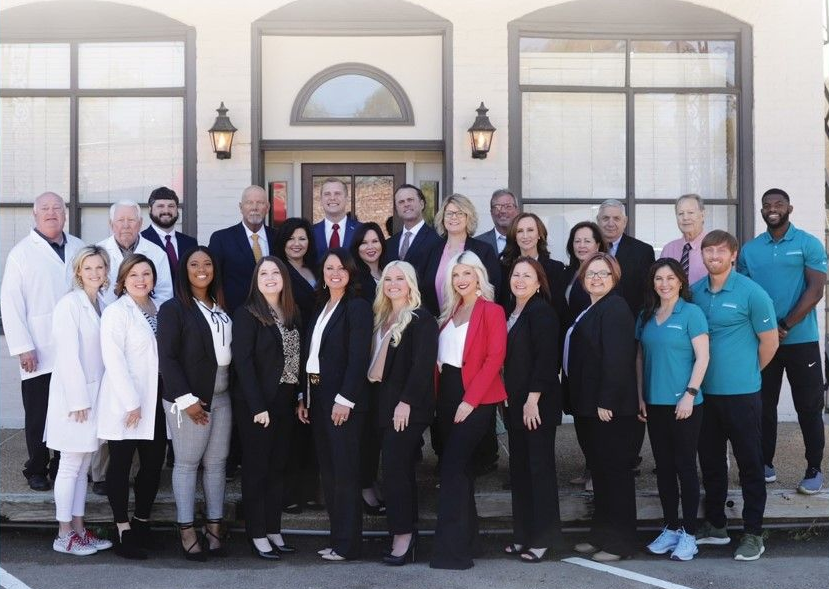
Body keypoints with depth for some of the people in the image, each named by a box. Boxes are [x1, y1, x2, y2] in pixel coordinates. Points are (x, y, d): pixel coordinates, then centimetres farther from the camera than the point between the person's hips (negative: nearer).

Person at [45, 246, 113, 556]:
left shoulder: (101, 305, 10)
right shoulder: (70, 303, -12)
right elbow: (68, 355, -16)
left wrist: (91, 397, 8)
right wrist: (79, 399, -17)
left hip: (94, 393, 7)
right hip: (74, 395, -7)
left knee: (83, 466, 12)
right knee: (71, 466, -1)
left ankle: (78, 529, 20)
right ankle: (64, 535, 7)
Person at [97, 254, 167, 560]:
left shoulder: (158, 309, 11)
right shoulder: (116, 312, -7)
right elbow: (113, 360, -14)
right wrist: (131, 403, -18)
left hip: (154, 400, 6)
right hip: (124, 404, -6)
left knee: (154, 463, 7)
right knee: (121, 465, 3)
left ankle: (142, 522, 24)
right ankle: (123, 532, 11)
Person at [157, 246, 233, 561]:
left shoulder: (221, 308, 12)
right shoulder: (173, 309, -6)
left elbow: (233, 350, 11)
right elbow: (167, 358, -11)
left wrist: (235, 391, 3)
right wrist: (186, 399, -15)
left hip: (222, 396, 6)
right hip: (190, 398, -5)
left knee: (216, 463, 8)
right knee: (187, 462, 1)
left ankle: (214, 526, 16)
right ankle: (187, 531, 7)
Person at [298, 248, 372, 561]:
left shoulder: (358, 307, -8)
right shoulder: (321, 307, 16)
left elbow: (358, 358, -15)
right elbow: (310, 355, 15)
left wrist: (345, 400, -21)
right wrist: (304, 397, 9)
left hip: (342, 399, -8)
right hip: (317, 395, 8)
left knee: (344, 471, -4)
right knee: (327, 470, 11)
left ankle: (347, 544, 3)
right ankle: (337, 536, 18)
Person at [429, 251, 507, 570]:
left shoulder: (492, 311, -7)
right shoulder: (452, 310, 15)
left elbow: (494, 358, -14)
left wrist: (470, 400, -19)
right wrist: (438, 393, 1)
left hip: (476, 398, -7)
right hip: (447, 394, 7)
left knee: (452, 466, -13)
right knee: (460, 464, 12)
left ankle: (452, 547, -10)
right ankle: (466, 530, 21)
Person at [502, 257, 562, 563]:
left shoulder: (542, 312, -11)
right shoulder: (513, 313, 15)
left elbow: (546, 358, -17)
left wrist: (533, 400, -20)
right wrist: (510, 399, 13)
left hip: (537, 403, -9)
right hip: (516, 403, 9)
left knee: (540, 468, -2)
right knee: (519, 469, 11)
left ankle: (543, 538, 5)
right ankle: (523, 534, 19)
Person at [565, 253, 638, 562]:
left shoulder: (614, 308, -14)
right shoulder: (589, 310, 17)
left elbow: (617, 359, -22)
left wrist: (606, 402, -24)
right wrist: (584, 402, 16)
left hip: (610, 406, -10)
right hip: (590, 405, 10)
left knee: (614, 469, -2)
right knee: (599, 469, 15)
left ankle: (620, 541, 6)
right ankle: (602, 533, 25)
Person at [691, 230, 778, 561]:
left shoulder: (751, 293, -10)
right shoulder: (696, 292, 4)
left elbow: (769, 341, -3)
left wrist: (748, 372, 7)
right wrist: (701, 377, 12)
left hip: (741, 393, -5)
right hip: (705, 392, 5)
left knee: (749, 463, 3)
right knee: (710, 461, 14)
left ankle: (753, 533, 12)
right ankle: (715, 525, 28)